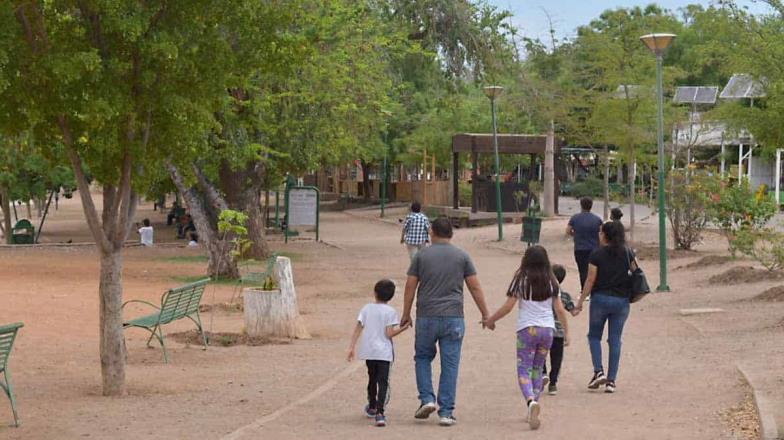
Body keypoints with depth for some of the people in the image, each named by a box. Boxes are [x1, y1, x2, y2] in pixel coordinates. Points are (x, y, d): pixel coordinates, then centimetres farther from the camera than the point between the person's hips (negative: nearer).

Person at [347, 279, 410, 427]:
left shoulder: (366, 309, 4)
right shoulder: (390, 312, -6)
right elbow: (389, 334, -13)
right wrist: (403, 328, 0)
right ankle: (379, 412, -21)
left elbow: (358, 329, 0)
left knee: (372, 379, 22)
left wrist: (352, 347, 2)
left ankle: (372, 408, 40)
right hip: (384, 352, -4)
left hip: (368, 352, 4)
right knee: (382, 382, -6)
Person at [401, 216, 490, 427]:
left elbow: (410, 286, 2)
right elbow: (475, 287, 2)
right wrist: (485, 314, 9)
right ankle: (446, 412, 1)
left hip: (426, 317, 0)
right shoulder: (462, 256, 3)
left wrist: (406, 314, 12)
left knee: (423, 357, 19)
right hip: (453, 318, 0)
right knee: (450, 365, 2)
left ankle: (427, 399, 4)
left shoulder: (421, 255, 2)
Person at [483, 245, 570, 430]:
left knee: (524, 370, -2)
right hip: (547, 328, 3)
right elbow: (559, 309, 3)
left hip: (527, 329, -3)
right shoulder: (551, 281, 3)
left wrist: (491, 320, 8)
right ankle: (533, 412, 14)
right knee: (537, 370, 16)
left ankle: (531, 401, -29)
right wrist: (566, 331, 12)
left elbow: (508, 306, -6)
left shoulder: (521, 280, -6)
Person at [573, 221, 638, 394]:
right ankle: (611, 380, 5)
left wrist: (580, 302, -3)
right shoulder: (628, 253, 1)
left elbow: (590, 281, -9)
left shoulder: (597, 254, -9)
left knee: (594, 336, 15)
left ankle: (598, 371, -3)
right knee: (615, 340, 7)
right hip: (621, 301, 3)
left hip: (600, 298, -3)